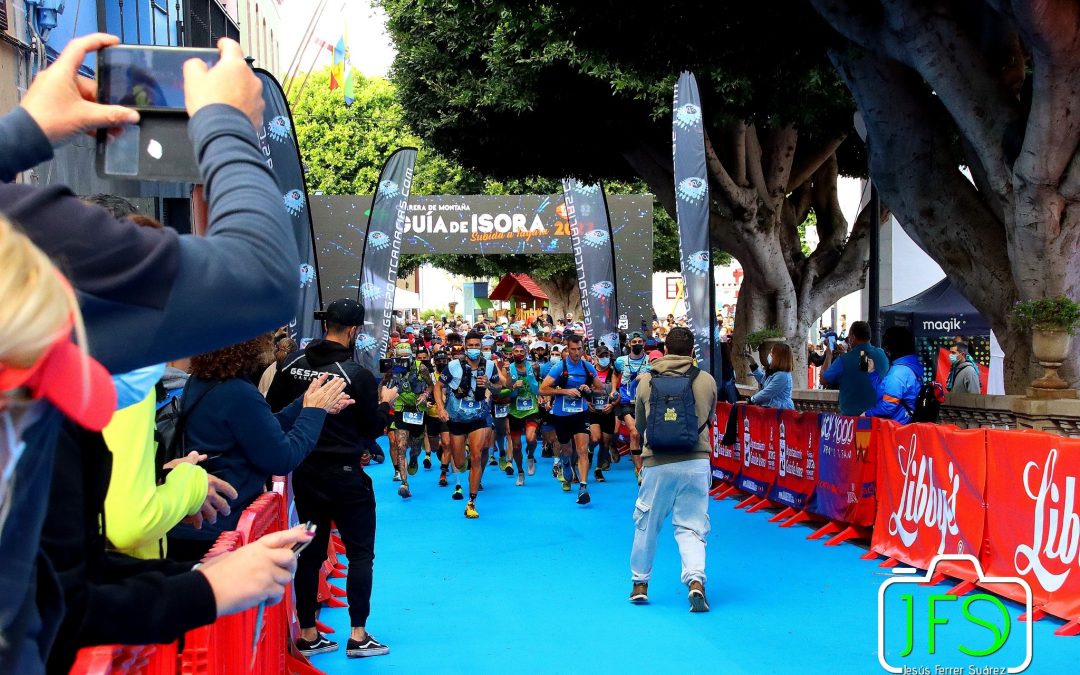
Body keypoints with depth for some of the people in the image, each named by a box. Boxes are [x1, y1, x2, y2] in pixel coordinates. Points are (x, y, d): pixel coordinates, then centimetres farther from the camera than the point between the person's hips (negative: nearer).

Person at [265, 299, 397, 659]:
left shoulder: (292, 363, -1)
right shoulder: (357, 374, -15)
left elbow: (273, 410, 6)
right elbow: (373, 428, -7)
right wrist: (385, 402, 11)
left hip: (303, 471, 5)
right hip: (345, 475, -5)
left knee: (311, 551, 14)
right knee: (361, 552, 7)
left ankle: (308, 635, 19)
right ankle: (358, 636, 8)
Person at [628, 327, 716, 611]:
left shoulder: (646, 381, 2)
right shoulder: (707, 380, 0)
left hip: (658, 463, 0)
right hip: (697, 462, 0)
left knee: (646, 524, 15)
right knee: (691, 527, 5)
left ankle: (640, 584, 26)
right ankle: (696, 580, -14)